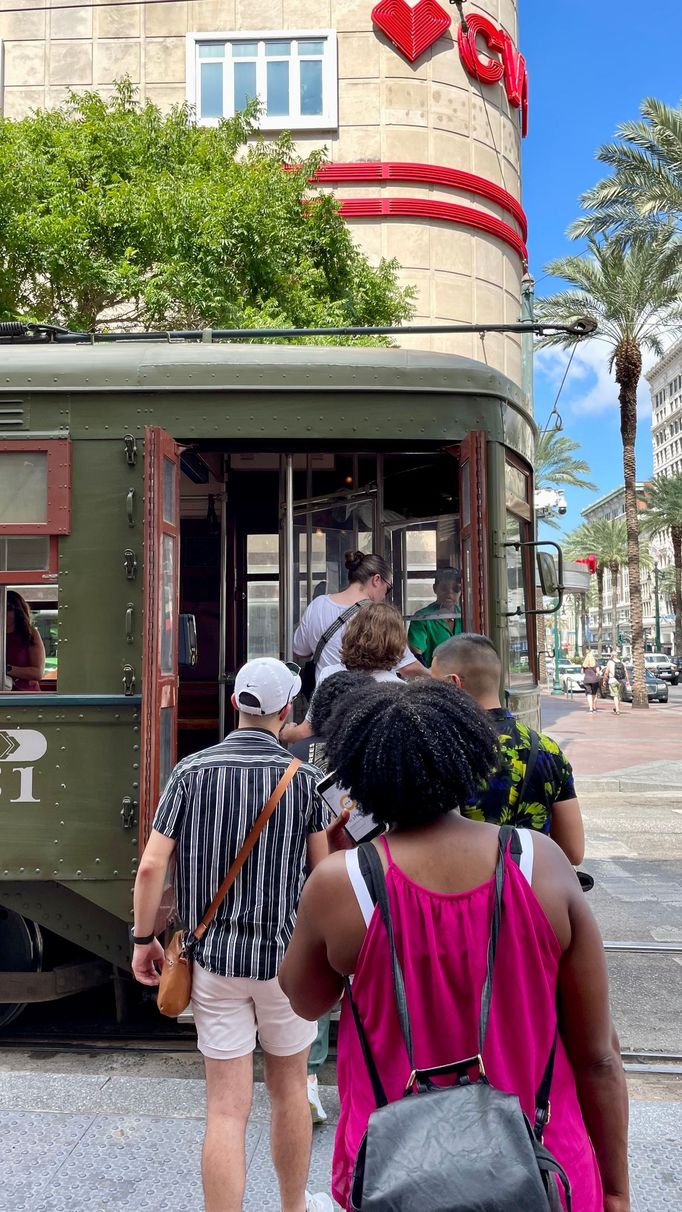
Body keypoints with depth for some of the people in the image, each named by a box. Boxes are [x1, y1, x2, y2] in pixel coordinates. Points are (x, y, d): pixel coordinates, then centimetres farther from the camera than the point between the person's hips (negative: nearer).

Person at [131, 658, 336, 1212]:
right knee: (289, 1090, 20)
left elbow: (152, 864, -9)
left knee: (226, 1109, 7)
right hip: (286, 956, 0)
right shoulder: (304, 778, -8)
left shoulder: (192, 771, -6)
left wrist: (143, 940, 2)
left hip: (215, 958, 0)